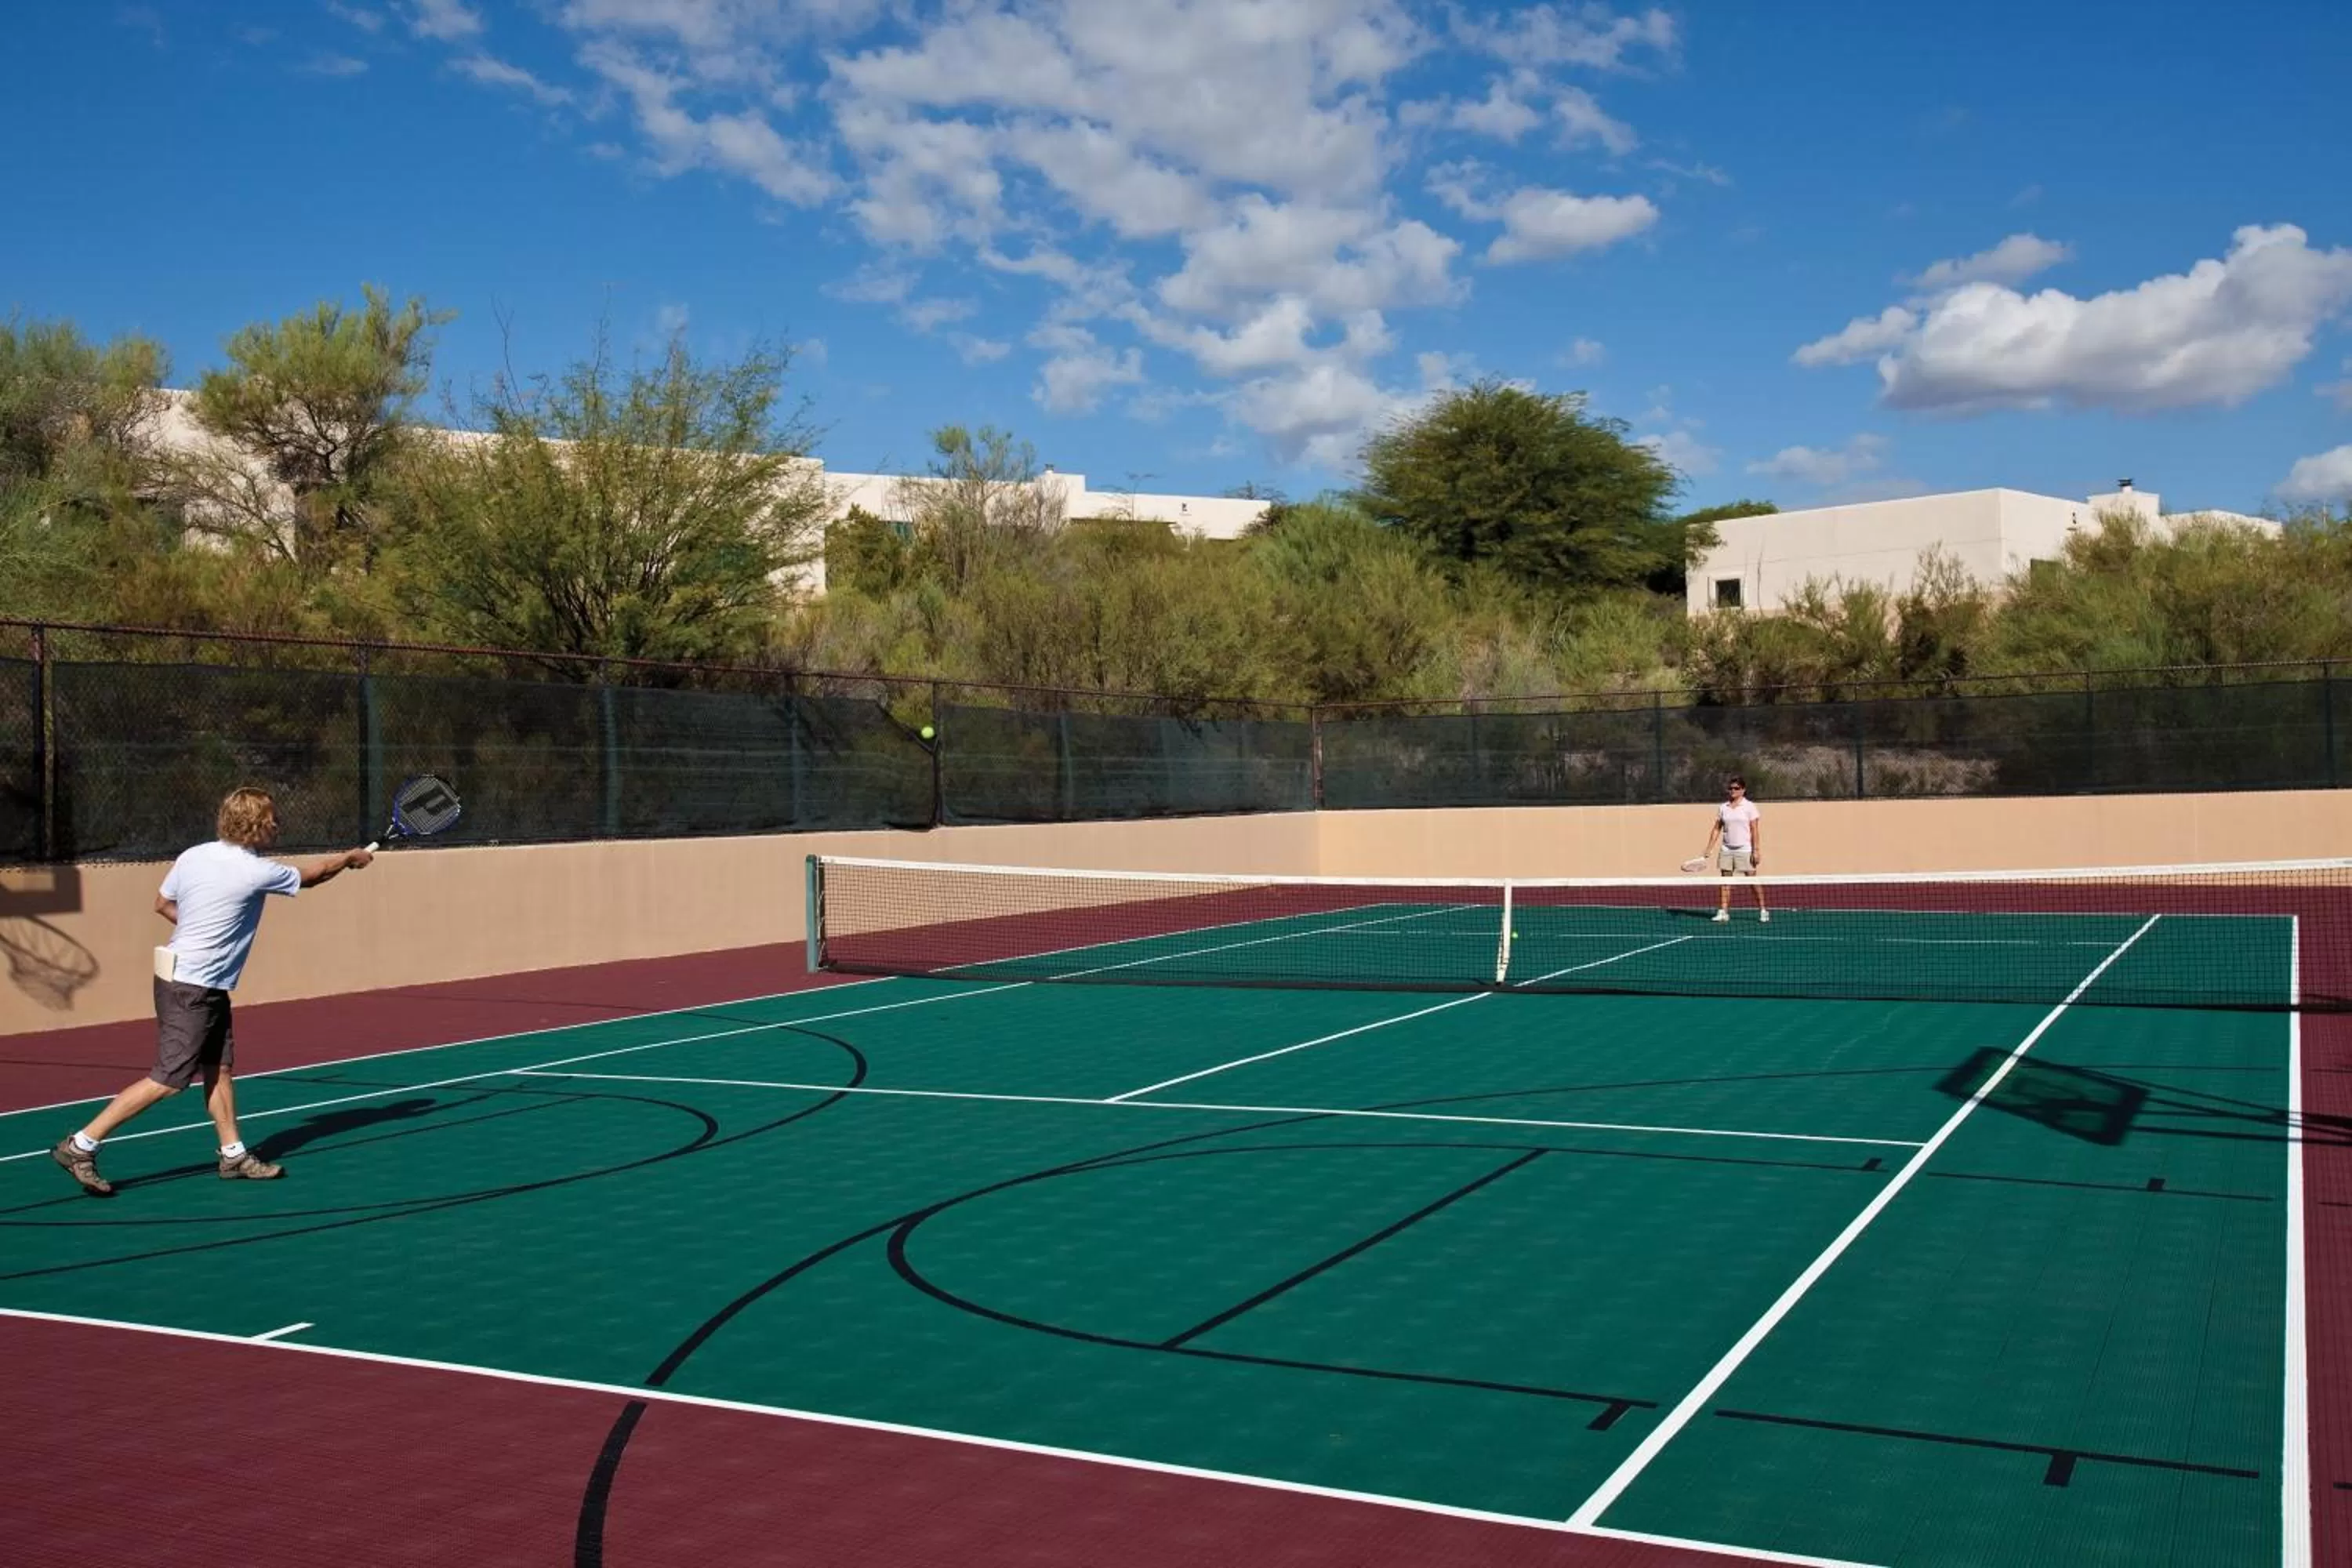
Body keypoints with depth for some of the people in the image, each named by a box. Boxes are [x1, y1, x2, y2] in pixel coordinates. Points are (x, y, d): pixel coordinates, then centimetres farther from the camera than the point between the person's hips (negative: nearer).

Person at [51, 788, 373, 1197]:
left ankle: (233, 1155, 19)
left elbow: (162, 903, 16)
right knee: (168, 1080, -5)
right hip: (192, 989, -9)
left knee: (220, 1066, 12)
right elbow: (311, 875, 1)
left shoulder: (193, 856, 3)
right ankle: (81, 1146, -2)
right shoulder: (256, 872, -16)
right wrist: (349, 859, 17)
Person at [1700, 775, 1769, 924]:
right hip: (1726, 849, 4)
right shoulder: (1722, 807, 8)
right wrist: (1709, 849, 5)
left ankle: (1763, 910, 7)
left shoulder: (1749, 806, -3)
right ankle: (1723, 912, 2)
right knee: (1725, 881, 1)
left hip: (1744, 849, -4)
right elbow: (1717, 828, 11)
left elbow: (1755, 830, -6)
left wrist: (1756, 851, -12)